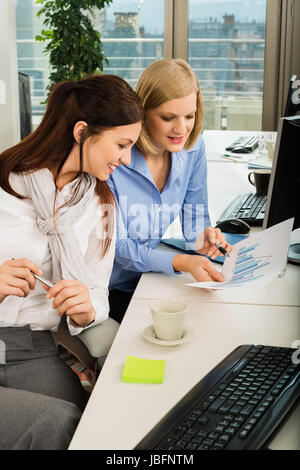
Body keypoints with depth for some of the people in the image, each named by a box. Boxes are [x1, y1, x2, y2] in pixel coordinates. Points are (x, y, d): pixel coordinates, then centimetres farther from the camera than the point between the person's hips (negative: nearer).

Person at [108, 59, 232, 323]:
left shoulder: (194, 148, -3)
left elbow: (194, 215, 8)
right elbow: (117, 247, -19)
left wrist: (201, 237, -18)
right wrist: (181, 262, -34)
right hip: (109, 290, -5)